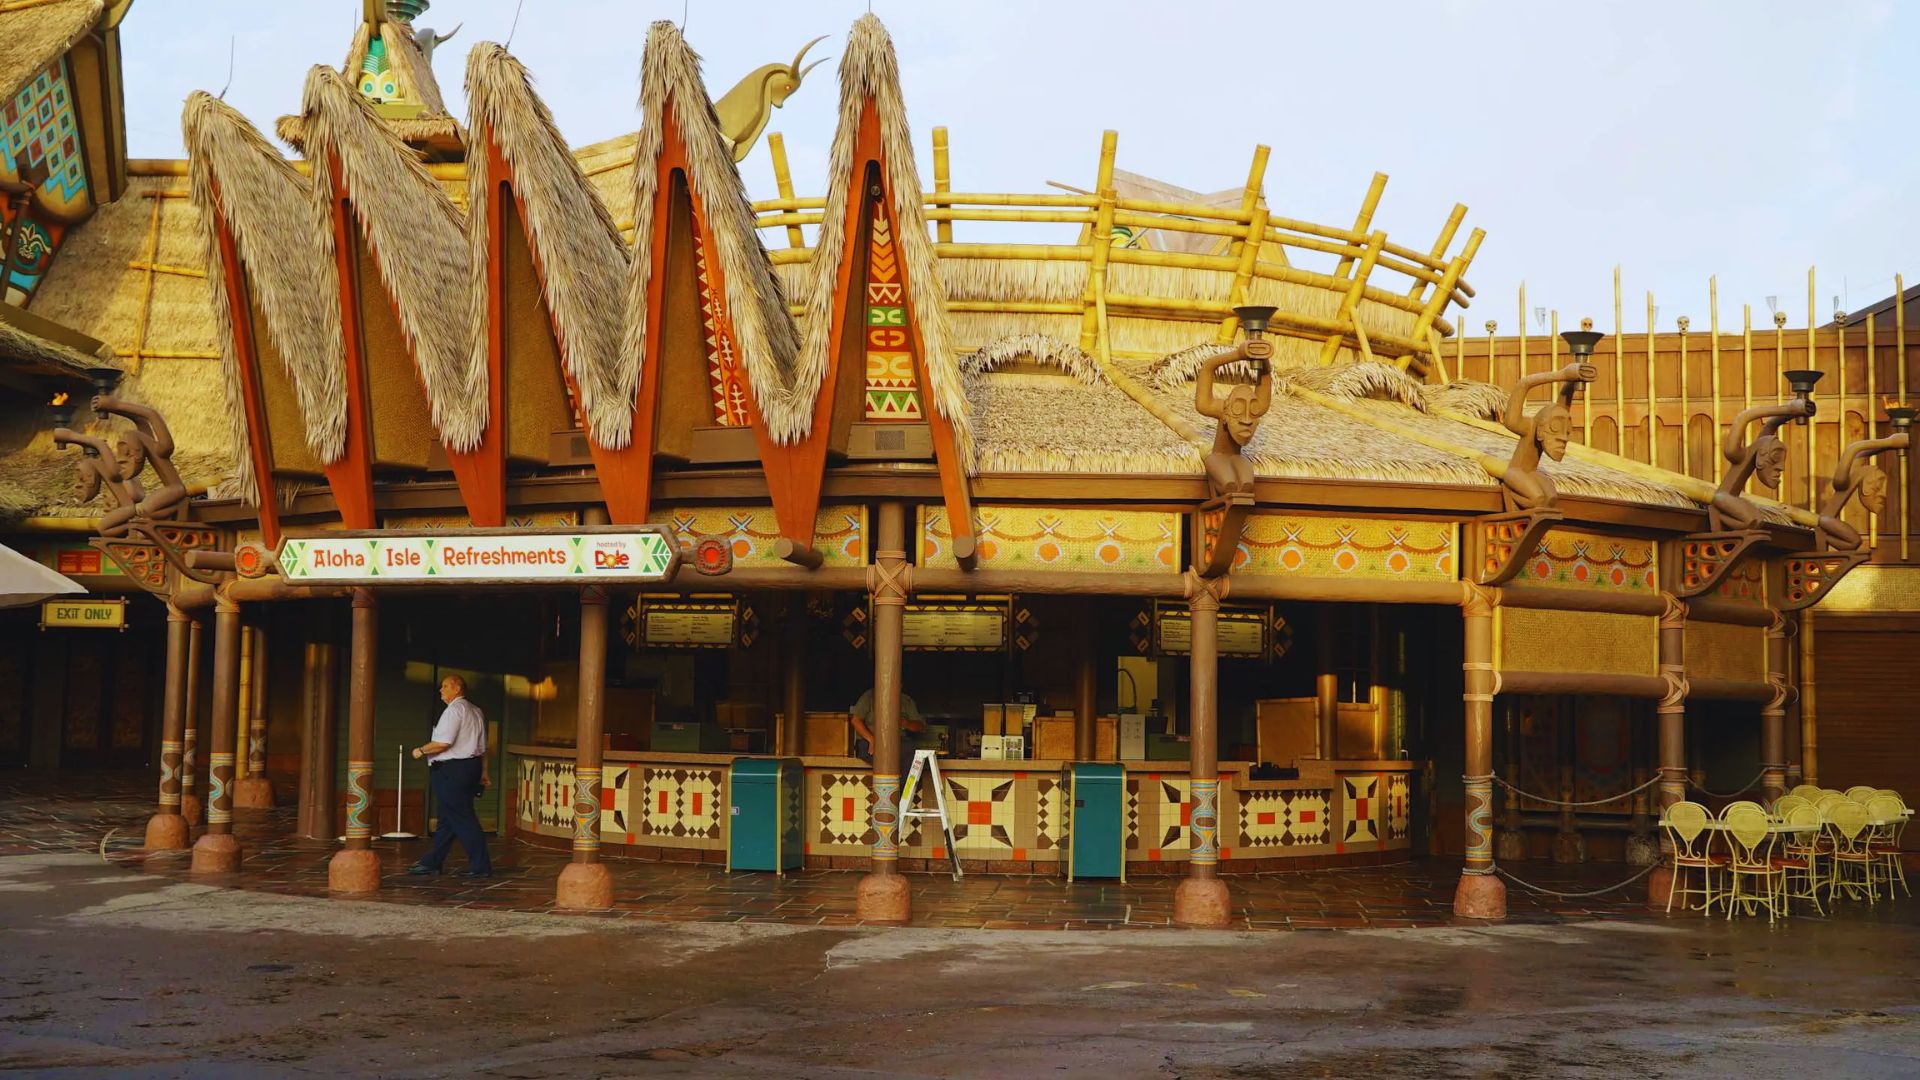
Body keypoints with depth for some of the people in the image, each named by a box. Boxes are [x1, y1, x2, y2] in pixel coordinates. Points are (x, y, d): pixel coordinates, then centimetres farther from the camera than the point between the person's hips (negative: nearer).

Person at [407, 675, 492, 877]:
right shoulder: (476, 711, 17)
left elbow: (443, 743, -21)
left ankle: (481, 866, -4)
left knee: (461, 819, -5)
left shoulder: (454, 710, -13)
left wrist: (421, 751, -7)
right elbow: (483, 747, 18)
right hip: (471, 767, 10)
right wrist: (483, 773, 21)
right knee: (447, 818, 14)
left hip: (451, 770, -10)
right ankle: (432, 862, 21)